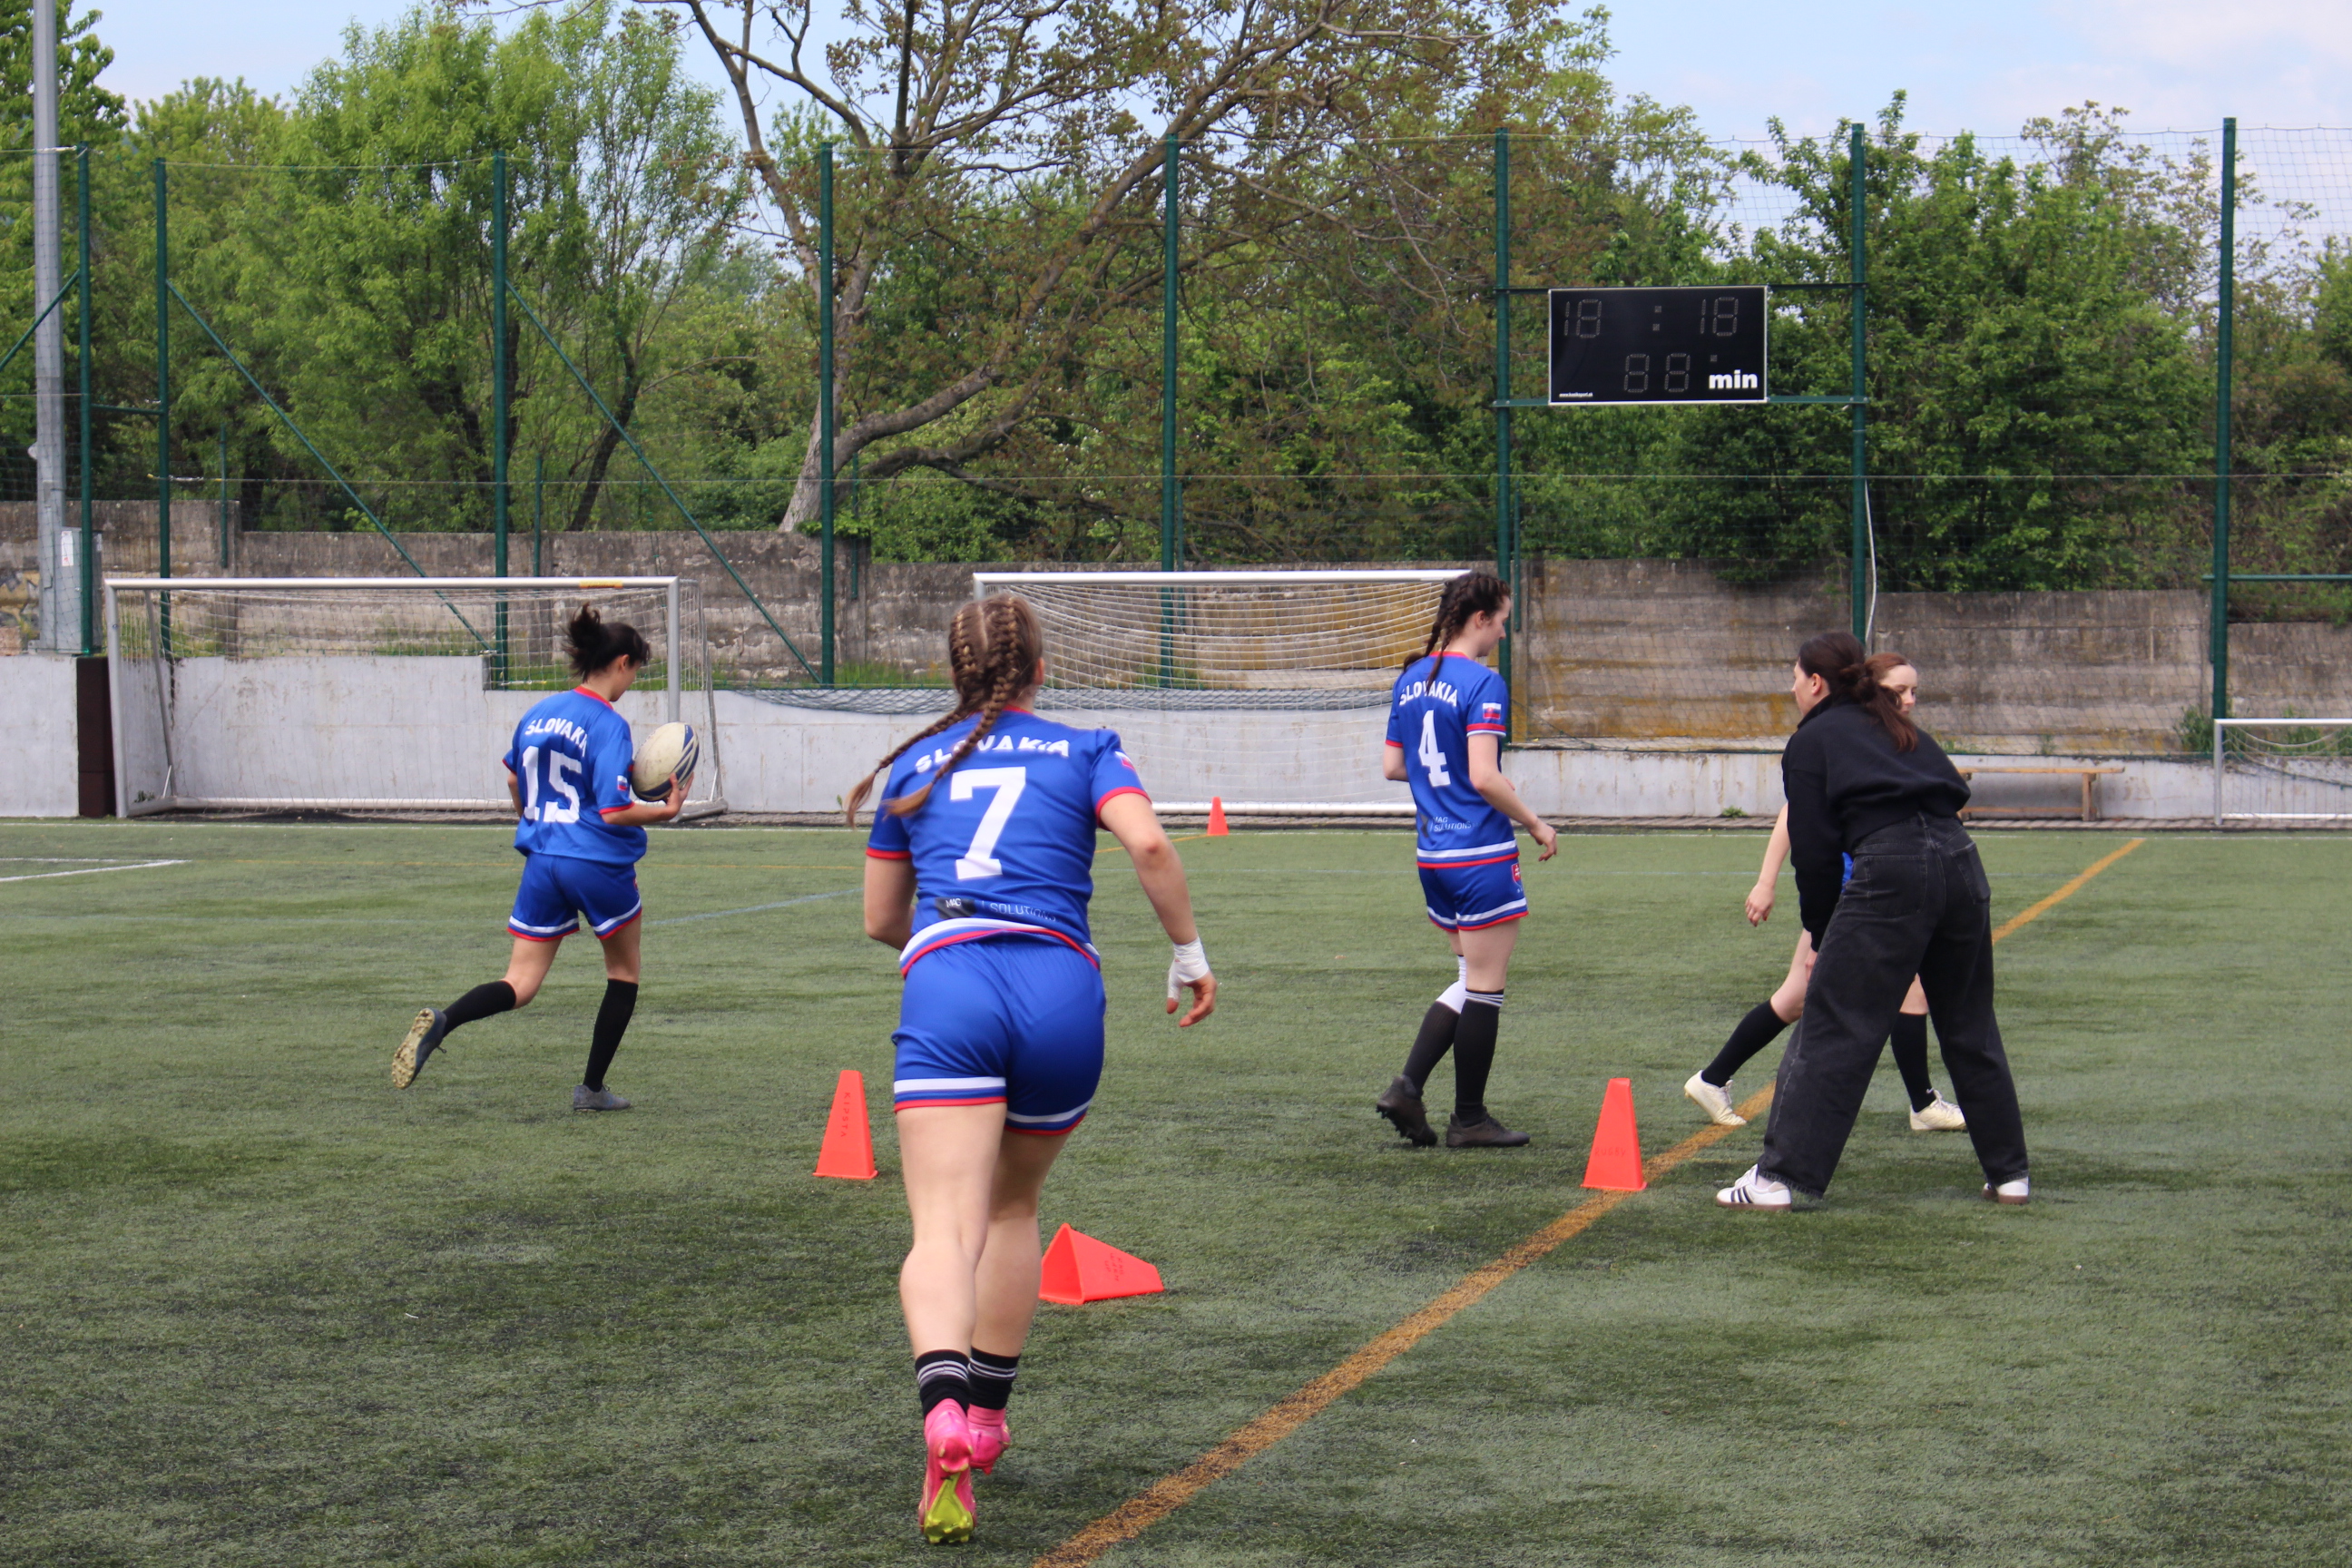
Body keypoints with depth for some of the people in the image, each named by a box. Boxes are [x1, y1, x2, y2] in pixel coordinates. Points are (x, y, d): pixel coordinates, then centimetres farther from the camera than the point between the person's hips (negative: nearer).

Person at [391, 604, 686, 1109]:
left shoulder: (539, 712, 7)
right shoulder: (609, 725, -14)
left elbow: (514, 780, 23)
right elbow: (614, 812, -19)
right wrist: (665, 809, -4)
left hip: (541, 860, 5)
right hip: (599, 863, -5)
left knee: (520, 986, 5)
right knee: (623, 973, 18)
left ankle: (441, 1021, -23)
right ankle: (591, 1089, 18)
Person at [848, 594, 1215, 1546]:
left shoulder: (915, 767, 24)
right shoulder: (1086, 751, 18)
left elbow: (881, 919, 29)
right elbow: (1148, 844, -1)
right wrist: (1189, 954, 9)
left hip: (947, 982, -1)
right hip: (1062, 988, 1)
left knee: (946, 1230, -13)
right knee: (1013, 1208, 25)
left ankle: (945, 1415, -39)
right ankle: (987, 1415, 31)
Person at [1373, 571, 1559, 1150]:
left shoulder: (1410, 680, 10)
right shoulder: (1482, 683, -15)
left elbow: (1392, 766, 15)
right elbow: (1484, 778, -20)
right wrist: (1535, 824, -9)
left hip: (1432, 853, 8)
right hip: (1481, 854, -8)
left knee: (1471, 982, 17)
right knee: (1484, 987, 3)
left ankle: (1406, 1086, 4)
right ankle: (1469, 1119, 10)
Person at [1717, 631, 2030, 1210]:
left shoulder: (1812, 741, 11)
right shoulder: (1899, 730, 29)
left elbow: (1814, 849, 4)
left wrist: (1821, 936, 13)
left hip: (1891, 870, -6)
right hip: (1961, 861, 6)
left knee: (1832, 1030, -4)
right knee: (1970, 1027, 18)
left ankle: (1780, 1177, -6)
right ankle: (2008, 1173, 24)